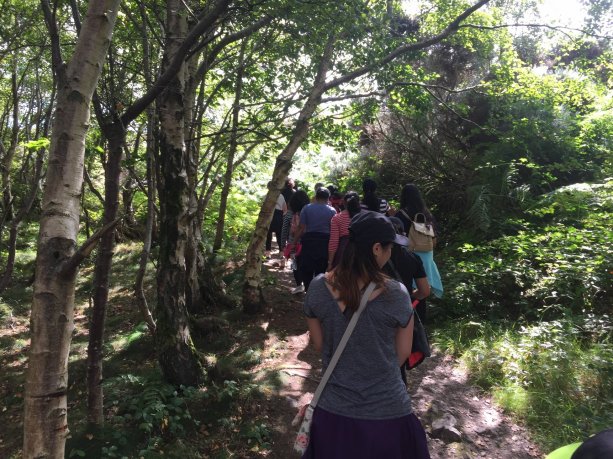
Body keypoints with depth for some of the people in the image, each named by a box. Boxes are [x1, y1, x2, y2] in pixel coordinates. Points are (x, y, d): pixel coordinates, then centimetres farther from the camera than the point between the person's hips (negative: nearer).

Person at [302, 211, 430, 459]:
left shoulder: (318, 288, -14)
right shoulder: (396, 295, -21)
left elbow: (318, 343, 1)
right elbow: (403, 353, -6)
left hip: (333, 410, 2)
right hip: (386, 413, -2)